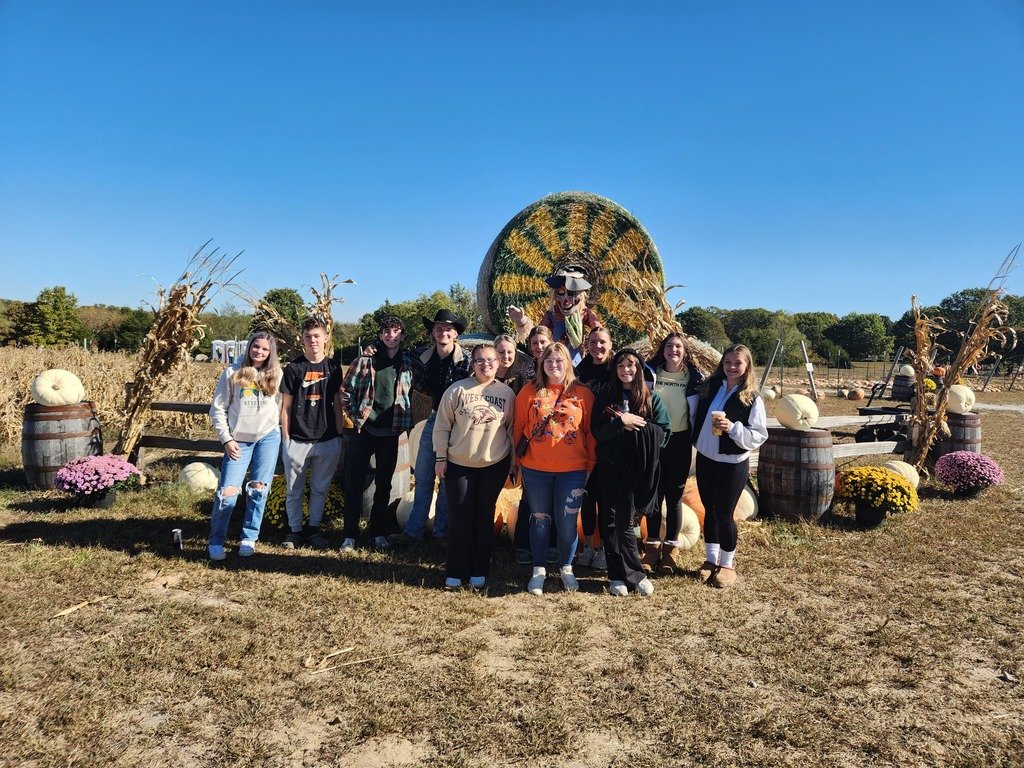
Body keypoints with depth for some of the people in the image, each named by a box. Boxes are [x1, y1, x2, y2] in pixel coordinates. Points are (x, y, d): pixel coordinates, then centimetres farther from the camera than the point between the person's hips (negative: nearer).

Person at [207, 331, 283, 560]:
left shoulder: (276, 375, 4)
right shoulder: (232, 373, 0)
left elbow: (282, 406, 9)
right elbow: (218, 409, 2)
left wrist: (282, 433, 2)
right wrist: (226, 439, -4)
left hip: (268, 438, 1)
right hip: (238, 441, -1)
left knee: (259, 489, 4)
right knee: (227, 492, -6)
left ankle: (249, 539, 18)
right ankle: (216, 542, 11)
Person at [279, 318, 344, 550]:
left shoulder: (333, 368, 5)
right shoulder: (293, 368, 0)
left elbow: (337, 404, 9)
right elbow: (286, 406, 2)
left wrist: (339, 436, 6)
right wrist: (285, 438, -2)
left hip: (327, 441, 2)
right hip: (297, 441, -1)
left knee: (320, 489, 11)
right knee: (294, 490, 8)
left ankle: (314, 528, 24)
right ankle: (295, 530, 22)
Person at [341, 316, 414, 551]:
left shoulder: (408, 364, 4)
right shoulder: (364, 360, -2)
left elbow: (412, 395, 11)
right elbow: (346, 392, 1)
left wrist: (406, 423, 3)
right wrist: (356, 416, -4)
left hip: (391, 432, 2)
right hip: (364, 429, -2)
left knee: (384, 484, 11)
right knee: (354, 483, 1)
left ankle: (377, 531, 24)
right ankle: (350, 534, 12)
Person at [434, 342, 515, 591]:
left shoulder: (507, 393, 0)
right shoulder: (457, 390, -5)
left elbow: (513, 429, 7)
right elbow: (442, 426, -1)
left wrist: (514, 462, 7)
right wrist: (440, 457, -3)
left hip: (494, 465, 1)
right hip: (459, 464, -1)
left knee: (484, 517, 9)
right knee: (459, 517, 2)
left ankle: (479, 572, 20)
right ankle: (455, 572, 13)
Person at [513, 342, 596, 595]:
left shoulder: (583, 393, 1)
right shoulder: (529, 392, 2)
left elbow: (590, 431, 4)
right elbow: (518, 427, 4)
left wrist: (591, 464, 3)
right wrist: (516, 459, 3)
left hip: (573, 470, 0)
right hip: (535, 469, 1)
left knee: (567, 522, 5)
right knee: (540, 519, 11)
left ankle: (566, 568, 28)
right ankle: (539, 570, 26)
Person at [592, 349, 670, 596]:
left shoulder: (652, 399, 5)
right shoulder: (606, 398, 9)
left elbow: (663, 433, -2)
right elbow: (598, 432, -1)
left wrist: (636, 424, -12)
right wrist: (621, 422, -14)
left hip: (637, 468, -2)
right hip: (610, 466, 2)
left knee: (625, 522, -5)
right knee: (611, 521, 2)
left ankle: (619, 575, 10)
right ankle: (634, 575, 13)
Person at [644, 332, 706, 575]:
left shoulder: (694, 377, 0)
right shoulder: (651, 373, 2)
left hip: (679, 442, -1)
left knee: (674, 496, 6)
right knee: (654, 495, 6)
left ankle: (671, 549, 18)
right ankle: (652, 546, 17)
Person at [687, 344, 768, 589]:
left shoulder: (752, 399, -9)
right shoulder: (710, 386, 3)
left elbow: (759, 436, -12)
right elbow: (694, 410, 17)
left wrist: (733, 428, -24)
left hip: (732, 464, -4)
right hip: (705, 459, 4)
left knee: (724, 514, 2)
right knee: (709, 511, 13)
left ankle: (727, 564, 22)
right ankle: (711, 560, 28)